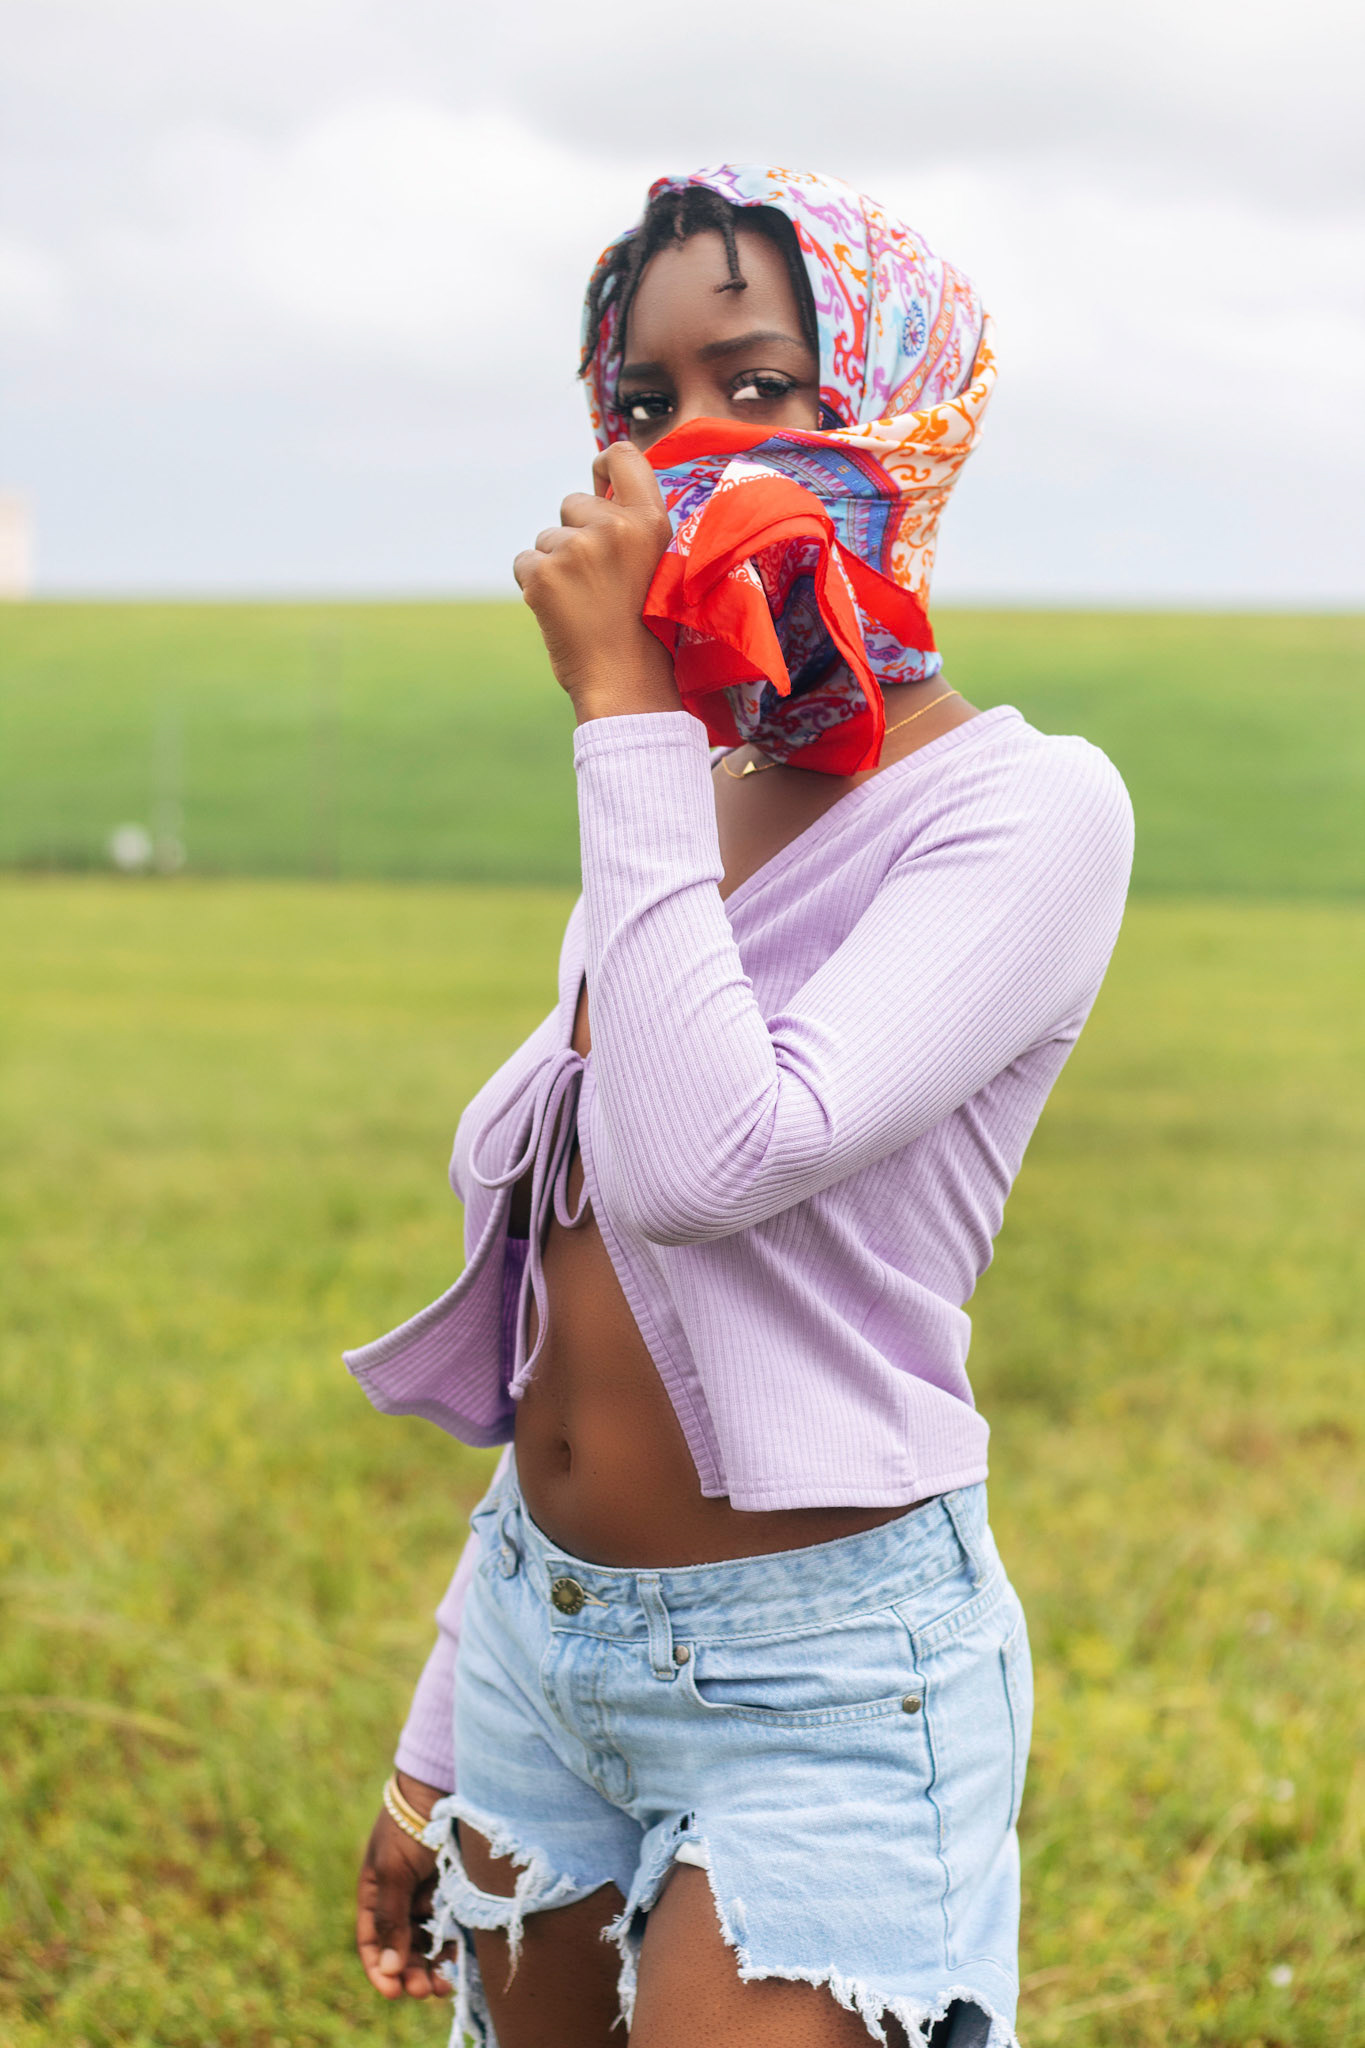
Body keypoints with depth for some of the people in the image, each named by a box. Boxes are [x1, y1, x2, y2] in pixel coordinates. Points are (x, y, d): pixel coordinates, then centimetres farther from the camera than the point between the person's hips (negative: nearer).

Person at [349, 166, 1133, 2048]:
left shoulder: (1027, 810, -13)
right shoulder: (682, 802, 8)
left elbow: (711, 1157, -28)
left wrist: (623, 704, -21)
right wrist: (436, 1750, 16)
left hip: (820, 1675, -7)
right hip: (543, 1634, 7)